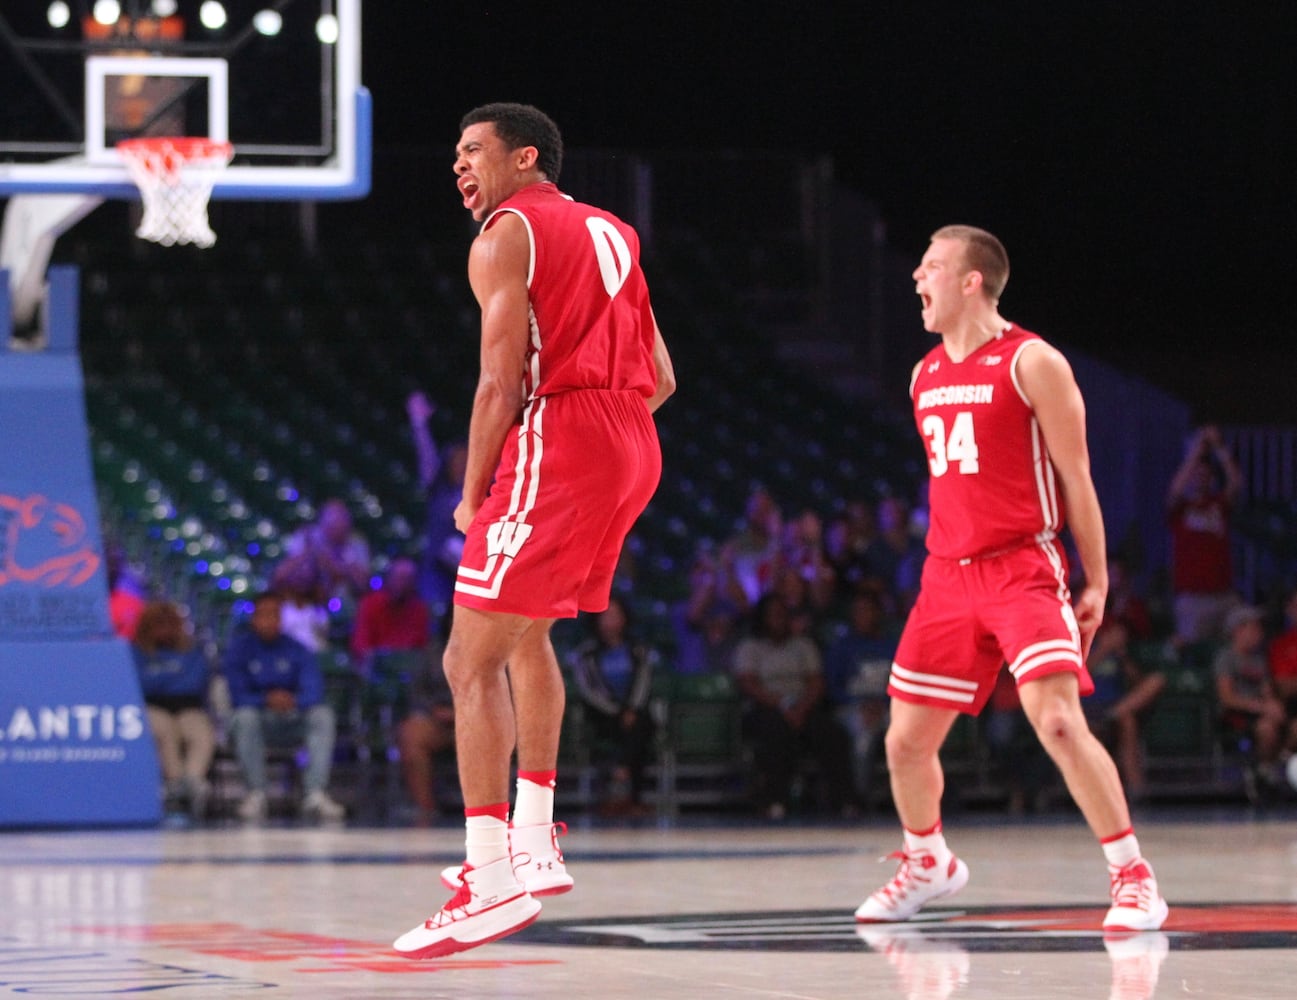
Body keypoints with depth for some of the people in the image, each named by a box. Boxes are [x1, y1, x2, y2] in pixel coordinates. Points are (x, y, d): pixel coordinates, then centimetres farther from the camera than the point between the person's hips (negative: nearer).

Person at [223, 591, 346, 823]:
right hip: (257, 723, -2)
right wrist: (267, 700, -31)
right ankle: (255, 794, -32)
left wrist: (293, 701, -34)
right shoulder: (239, 650, -1)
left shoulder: (297, 650, 4)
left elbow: (313, 691, -11)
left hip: (292, 724, 2)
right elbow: (238, 697, -11)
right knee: (245, 716, -36)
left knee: (323, 714, -26)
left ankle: (316, 794, -36)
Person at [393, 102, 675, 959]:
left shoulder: (507, 236, -2)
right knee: (525, 629, 27)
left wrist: (472, 496, -3)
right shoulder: (611, 233, 23)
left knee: (471, 660, -8)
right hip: (634, 448, 9)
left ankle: (493, 881, -17)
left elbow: (501, 381, -10)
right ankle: (535, 841, 27)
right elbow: (660, 379, 20)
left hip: (560, 441, -9)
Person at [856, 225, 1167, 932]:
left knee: (1056, 719, -22)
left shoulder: (1031, 363, -7)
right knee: (906, 741, 8)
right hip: (948, 576, 7)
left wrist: (1096, 583, -5)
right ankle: (928, 864, 33)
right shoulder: (924, 376, 13)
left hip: (1023, 570, -7)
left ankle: (1133, 876, -13)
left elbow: (1075, 477, -5)